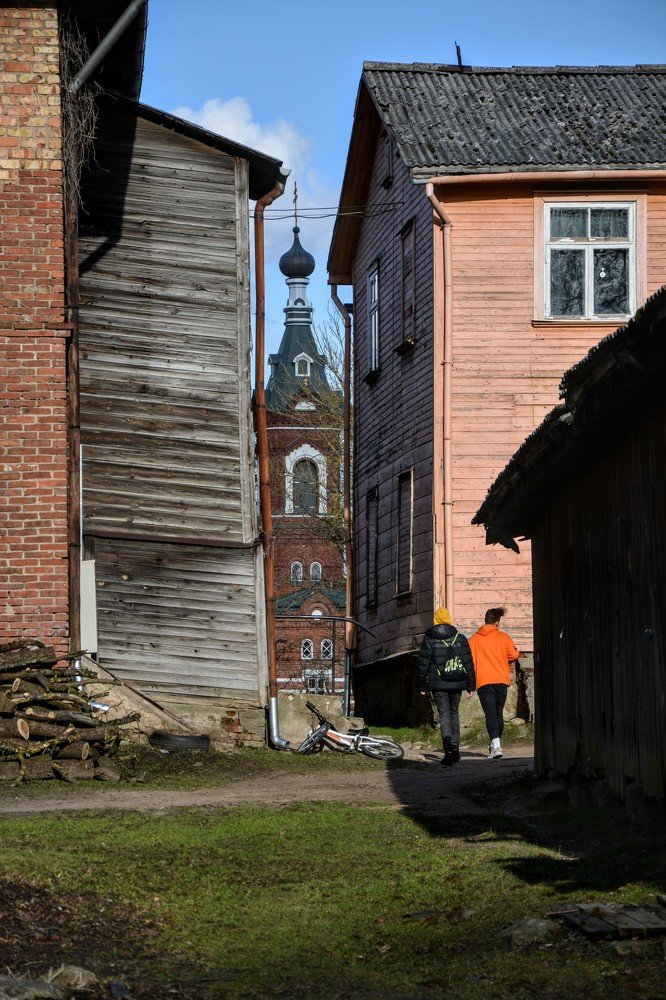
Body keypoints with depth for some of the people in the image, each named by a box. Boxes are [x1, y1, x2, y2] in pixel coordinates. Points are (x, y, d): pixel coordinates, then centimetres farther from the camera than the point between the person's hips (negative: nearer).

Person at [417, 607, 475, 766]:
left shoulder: (428, 640, -2)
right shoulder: (460, 639, 3)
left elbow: (422, 664, -1)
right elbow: (468, 663, 4)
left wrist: (422, 686, 8)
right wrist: (470, 686, 9)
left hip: (438, 684, -2)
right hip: (457, 684, 2)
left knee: (444, 715, -1)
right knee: (454, 713, 18)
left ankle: (448, 750, -20)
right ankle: (455, 749, 20)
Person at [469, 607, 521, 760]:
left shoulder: (474, 639, 4)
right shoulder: (504, 637, 3)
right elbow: (514, 655, 2)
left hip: (483, 681, -1)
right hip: (501, 680, 1)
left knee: (490, 714, -9)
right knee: (499, 713, 16)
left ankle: (496, 745, -25)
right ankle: (494, 745, 24)